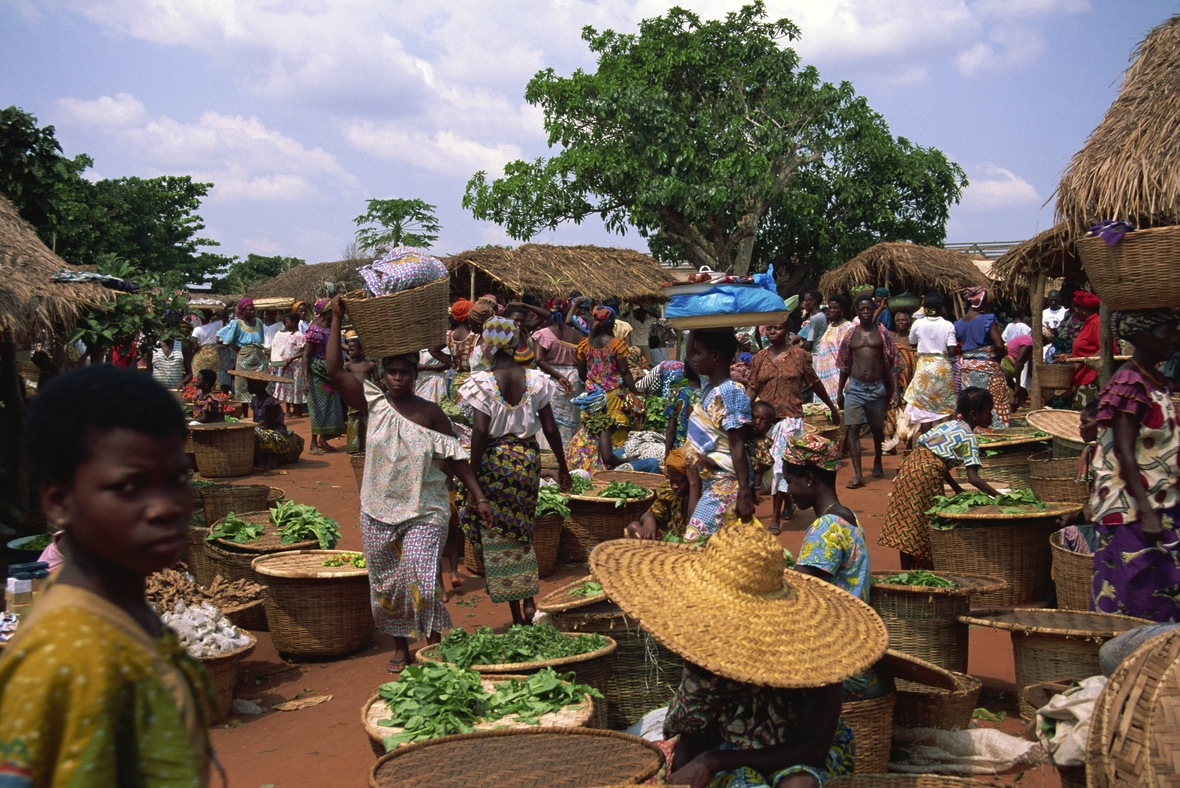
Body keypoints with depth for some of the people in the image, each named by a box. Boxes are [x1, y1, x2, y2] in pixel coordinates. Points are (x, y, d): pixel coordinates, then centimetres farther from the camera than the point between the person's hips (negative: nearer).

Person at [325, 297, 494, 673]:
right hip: (379, 511, 3)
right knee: (385, 581, 11)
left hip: (425, 511, -2)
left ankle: (434, 643, 8)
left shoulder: (431, 413, -2)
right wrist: (336, 320, -8)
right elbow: (335, 370, -8)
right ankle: (401, 646, 29)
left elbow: (455, 457, 2)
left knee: (419, 577, -12)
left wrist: (478, 496, -2)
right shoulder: (373, 403, 0)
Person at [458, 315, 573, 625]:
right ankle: (530, 601, 14)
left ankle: (517, 614, 10)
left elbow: (480, 432, -15)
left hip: (495, 460, -4)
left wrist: (472, 477, -9)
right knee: (523, 531, 22)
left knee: (498, 538, 6)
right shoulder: (535, 380, 0)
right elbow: (550, 427, 2)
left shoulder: (484, 383, -11)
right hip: (528, 457, 4)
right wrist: (562, 467, 12)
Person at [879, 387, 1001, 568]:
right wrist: (999, 496, -8)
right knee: (923, 528, 1)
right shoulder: (969, 438, -5)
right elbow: (973, 478, -12)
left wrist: (958, 490, 21)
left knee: (906, 526, 11)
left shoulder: (950, 425, 20)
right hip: (926, 474, -8)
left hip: (909, 465, 8)